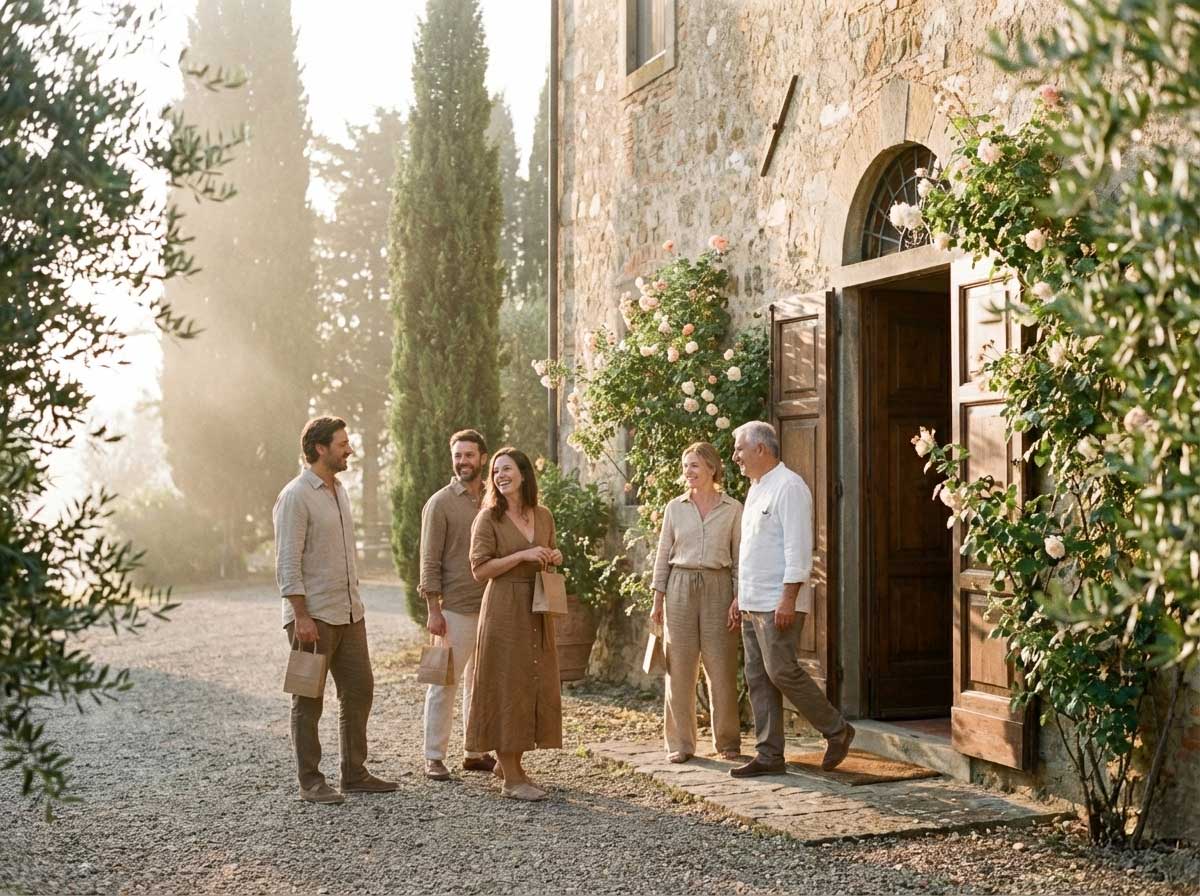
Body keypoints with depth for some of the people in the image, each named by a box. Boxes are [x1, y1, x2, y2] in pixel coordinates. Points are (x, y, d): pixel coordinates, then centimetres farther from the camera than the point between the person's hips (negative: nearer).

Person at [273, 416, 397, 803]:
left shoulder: (339, 491, 14)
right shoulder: (296, 496, -12)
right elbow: (287, 562, -17)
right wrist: (301, 616, -21)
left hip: (348, 613, 8)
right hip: (312, 616, -8)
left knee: (359, 690, 10)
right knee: (308, 701, 2)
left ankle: (355, 774, 20)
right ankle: (310, 782, 10)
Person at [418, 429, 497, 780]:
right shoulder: (440, 503, -4)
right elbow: (430, 562, -7)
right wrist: (434, 610, -12)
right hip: (455, 609, -5)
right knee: (444, 683, -1)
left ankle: (476, 752, 20)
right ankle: (434, 757, 7)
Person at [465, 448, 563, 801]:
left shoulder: (543, 516, 10)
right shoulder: (489, 518, -5)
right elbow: (480, 569, -10)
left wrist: (554, 558, 1)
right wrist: (522, 556, -18)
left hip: (537, 611, 6)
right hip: (504, 609, -6)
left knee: (536, 685, 8)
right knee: (507, 686, -4)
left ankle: (509, 762, 24)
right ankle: (512, 778, 1)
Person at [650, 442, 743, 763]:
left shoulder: (733, 509, 3)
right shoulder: (675, 508, 7)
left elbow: (740, 558, 4)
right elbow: (663, 555, 9)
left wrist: (739, 598, -5)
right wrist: (658, 600, 5)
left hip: (718, 587, -1)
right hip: (680, 587, 1)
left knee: (722, 669, 0)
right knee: (679, 668, 1)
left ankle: (727, 742, 14)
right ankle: (681, 743, 10)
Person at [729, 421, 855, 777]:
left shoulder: (789, 487, -12)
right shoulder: (755, 489, 18)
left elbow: (798, 547, -18)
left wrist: (788, 597, -23)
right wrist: (741, 597, 21)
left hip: (778, 604, -9)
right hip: (753, 603, 9)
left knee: (781, 671, -10)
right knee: (758, 678, 7)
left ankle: (837, 731, 6)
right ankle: (769, 755, 12)